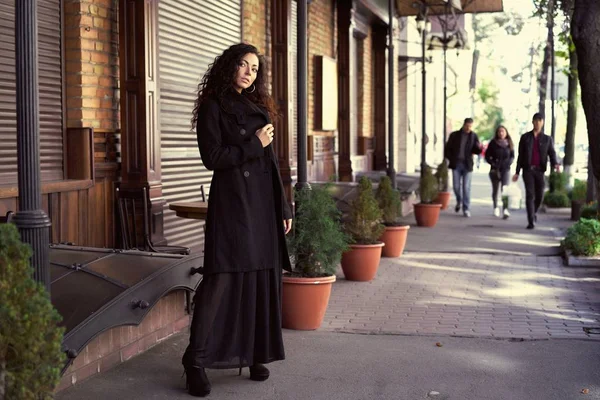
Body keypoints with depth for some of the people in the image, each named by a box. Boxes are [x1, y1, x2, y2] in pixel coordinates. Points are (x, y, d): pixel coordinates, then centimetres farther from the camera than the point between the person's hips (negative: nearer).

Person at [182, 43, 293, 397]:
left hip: (263, 200, 6)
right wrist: (254, 144, -7)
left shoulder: (258, 107, 18)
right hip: (231, 199, -6)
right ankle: (197, 360, -3)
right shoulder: (213, 107, 0)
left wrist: (283, 207, 13)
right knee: (223, 277, -10)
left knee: (264, 278, 6)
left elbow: (272, 162, 16)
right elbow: (213, 156, -12)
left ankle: (257, 355, 17)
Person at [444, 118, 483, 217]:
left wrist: (479, 148, -19)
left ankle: (466, 209, 2)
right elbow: (447, 148, 7)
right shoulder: (454, 135, 4)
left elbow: (476, 151, 3)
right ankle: (459, 201, 31)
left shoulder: (474, 136, 5)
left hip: (467, 165, 0)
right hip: (456, 164, 0)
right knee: (456, 186, 2)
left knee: (466, 187, -4)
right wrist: (450, 159, -6)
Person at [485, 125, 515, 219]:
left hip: (506, 170, 0)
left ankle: (505, 210, -19)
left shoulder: (509, 143, 4)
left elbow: (512, 156, 11)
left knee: (505, 189, -14)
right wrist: (492, 163, -9)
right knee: (495, 189, 11)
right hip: (495, 169, 1)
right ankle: (495, 207, 31)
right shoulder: (493, 143, 0)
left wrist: (508, 163, -6)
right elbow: (487, 156, 4)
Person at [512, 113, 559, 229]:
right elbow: (520, 155, 7)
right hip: (528, 169, -1)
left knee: (539, 195, 4)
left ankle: (534, 211, 36)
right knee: (530, 195, -10)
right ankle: (531, 221, -9)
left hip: (540, 170, 2)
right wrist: (517, 172, 3)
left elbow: (552, 154, 2)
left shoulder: (547, 139, 9)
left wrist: (555, 164, -21)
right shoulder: (525, 137, 7)